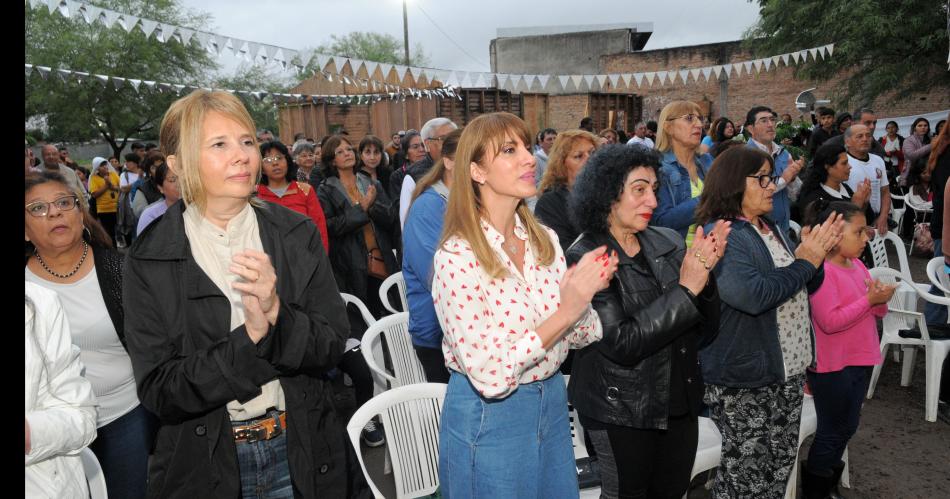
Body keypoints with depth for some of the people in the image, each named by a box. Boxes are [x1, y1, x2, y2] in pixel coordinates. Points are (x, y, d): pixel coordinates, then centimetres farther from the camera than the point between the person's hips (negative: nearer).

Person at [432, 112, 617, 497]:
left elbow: (580, 335, 4)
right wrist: (564, 312, -27)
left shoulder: (545, 240, -3)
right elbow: (489, 377, -25)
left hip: (552, 403, 6)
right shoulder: (457, 257, -22)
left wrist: (587, 290, -17)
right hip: (488, 420, -6)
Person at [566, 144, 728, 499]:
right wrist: (686, 288, -23)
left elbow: (705, 331, 2)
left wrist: (705, 273, -16)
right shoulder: (586, 258, -15)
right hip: (622, 413, -5)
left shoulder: (669, 243, 0)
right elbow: (621, 343, -23)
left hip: (679, 403, 5)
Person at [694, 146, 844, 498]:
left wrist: (816, 255, -4)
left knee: (780, 466, 18)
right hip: (744, 379, -8)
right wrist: (805, 260, -17)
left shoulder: (770, 228, 11)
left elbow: (806, 287, 16)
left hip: (787, 370, 8)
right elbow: (753, 295, -28)